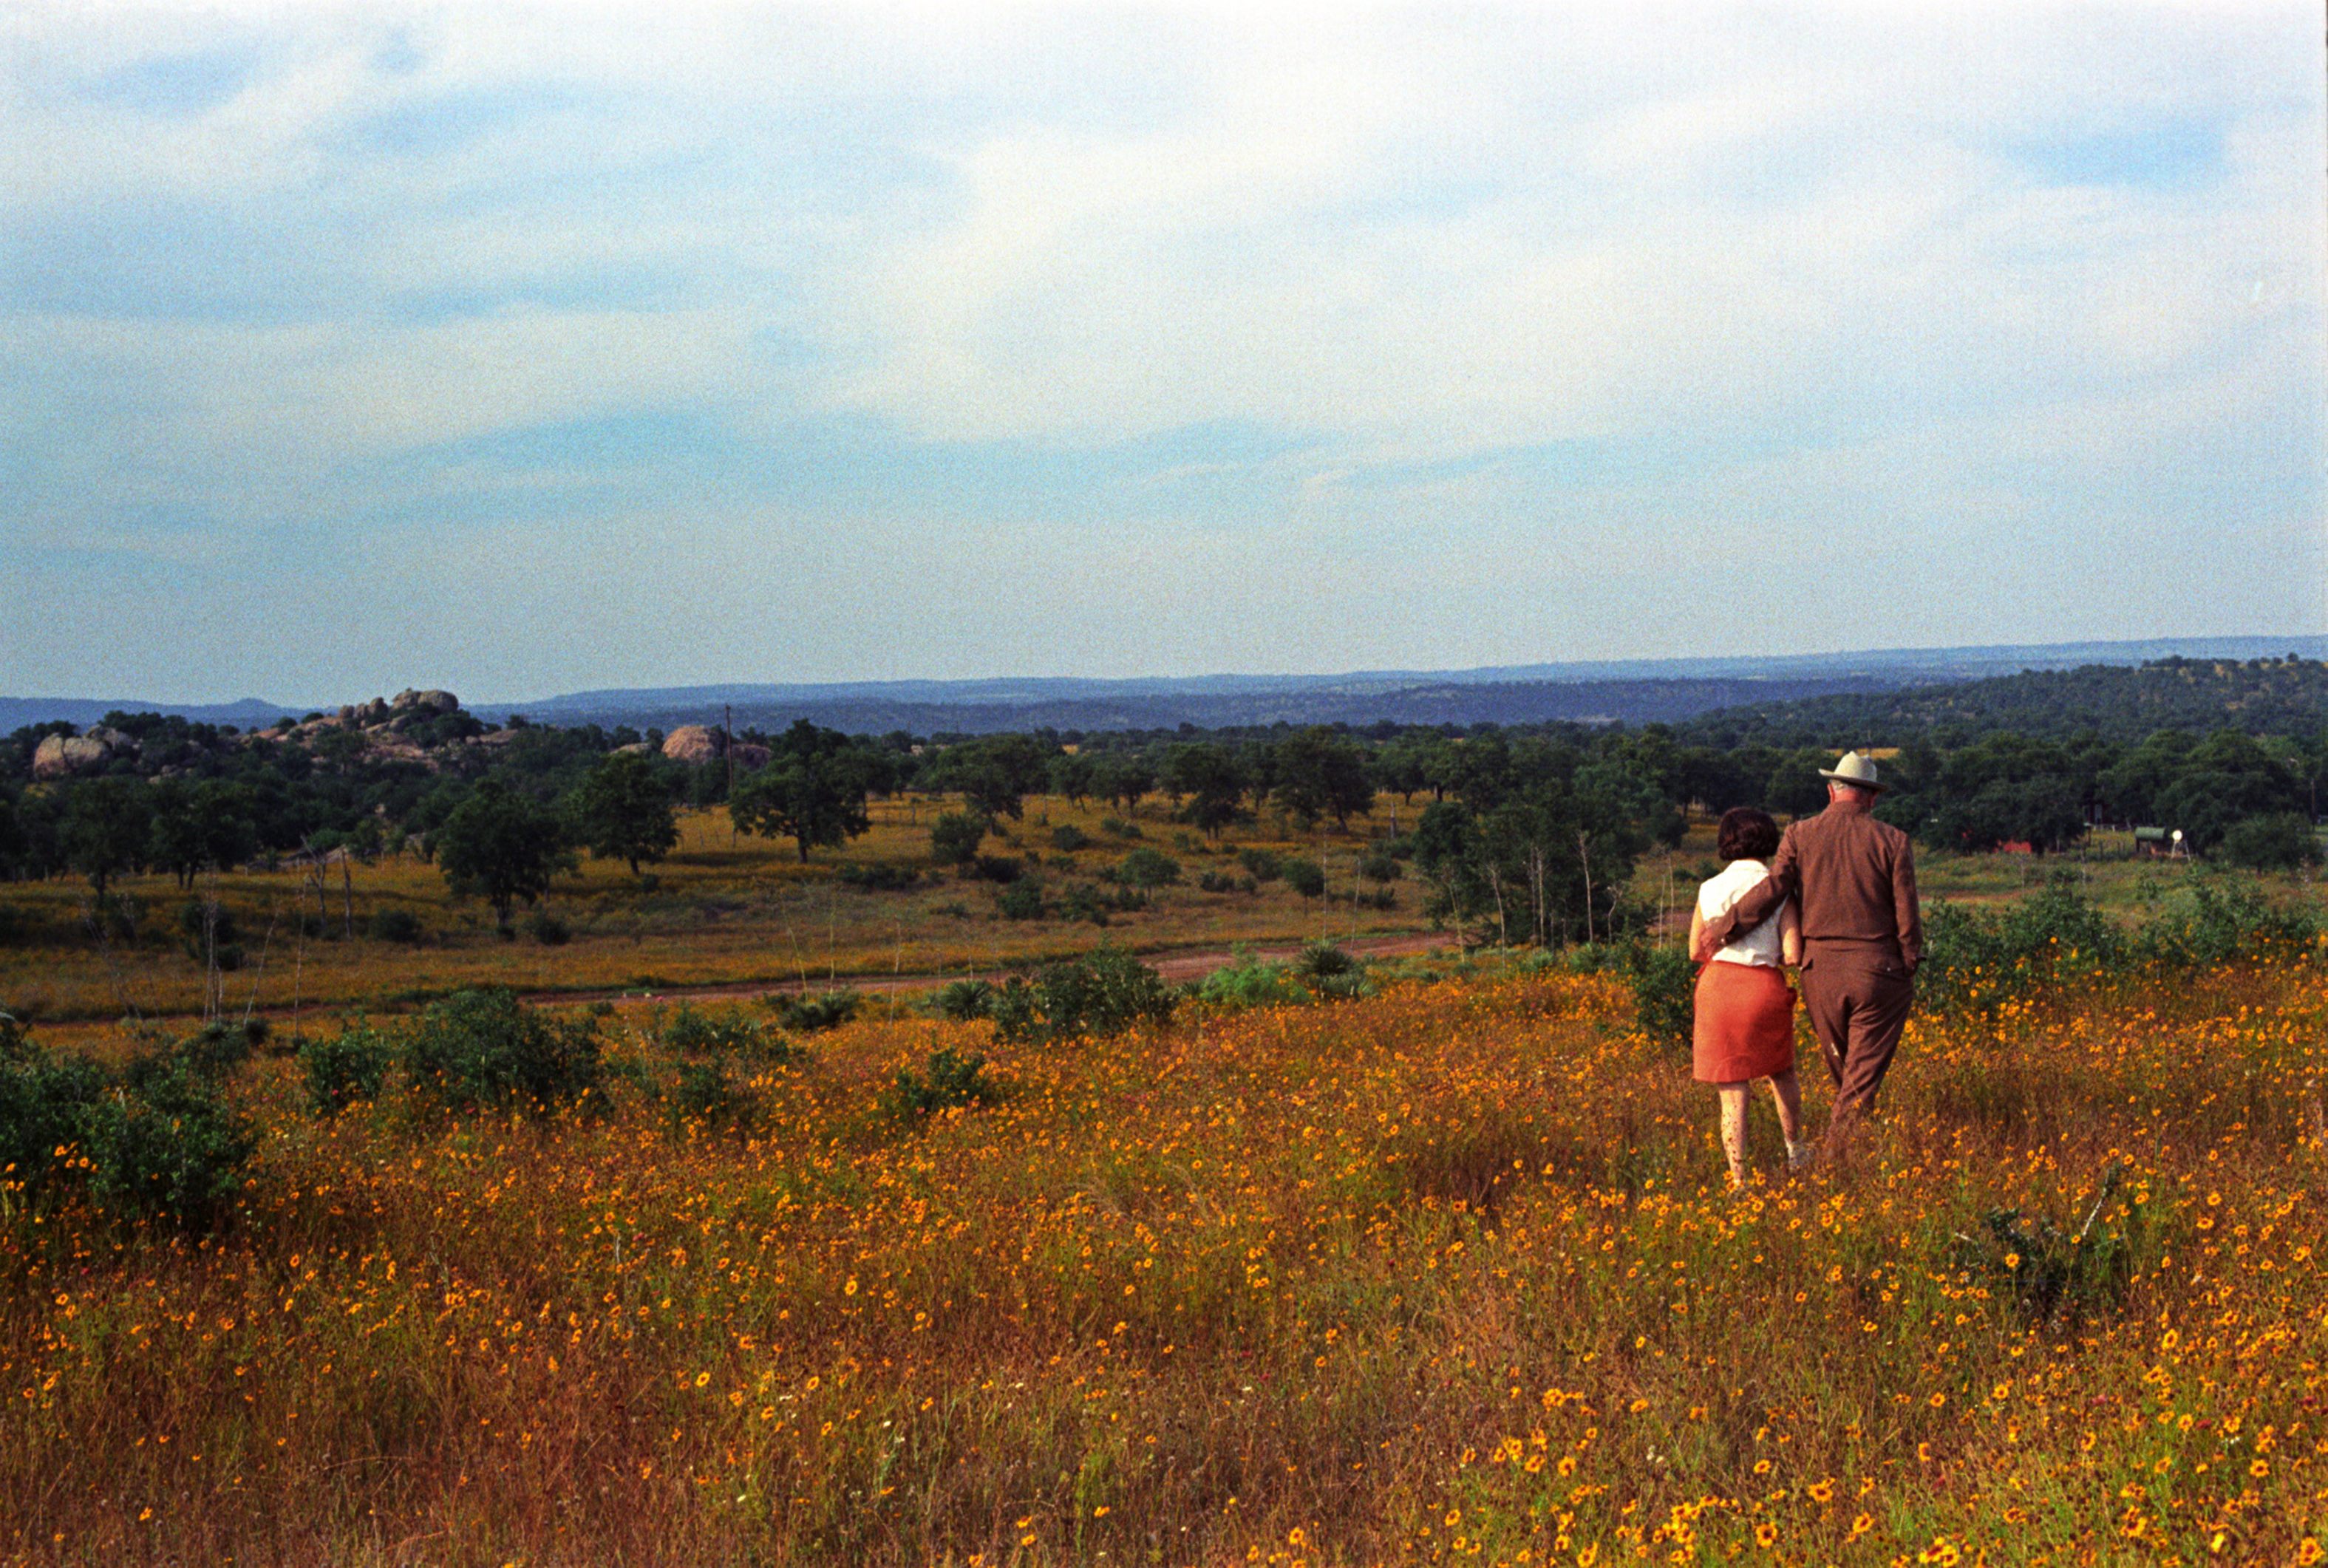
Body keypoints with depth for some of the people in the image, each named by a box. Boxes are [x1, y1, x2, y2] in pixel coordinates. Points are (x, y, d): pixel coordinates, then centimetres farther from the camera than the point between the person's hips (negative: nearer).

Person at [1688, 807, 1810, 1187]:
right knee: (1780, 1071, 27)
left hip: (1717, 987, 0)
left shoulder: (1710, 889, 2)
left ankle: (1739, 1182, 1)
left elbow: (1695, 951, 12)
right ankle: (1796, 1150, 42)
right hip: (1765, 989, 0)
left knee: (1732, 1095, 4)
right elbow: (1793, 956, -8)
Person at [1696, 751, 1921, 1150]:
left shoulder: (1800, 835, 0)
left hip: (1821, 971, 2)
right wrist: (1909, 968, 7)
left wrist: (1724, 926, -4)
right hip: (1878, 971, -2)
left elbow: (1772, 889, -12)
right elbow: (1907, 916, -4)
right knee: (1863, 1077, 1)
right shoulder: (1892, 841, -2)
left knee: (1843, 1073, 18)